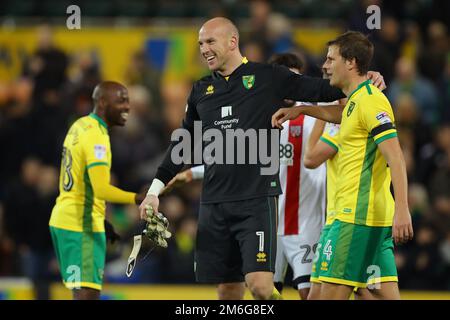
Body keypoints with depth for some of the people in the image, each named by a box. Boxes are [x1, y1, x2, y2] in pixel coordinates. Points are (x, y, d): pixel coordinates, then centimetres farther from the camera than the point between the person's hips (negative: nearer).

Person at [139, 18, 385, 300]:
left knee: (260, 284, -17)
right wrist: (155, 189, 21)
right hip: (213, 203, 5)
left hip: (257, 201, -5)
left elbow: (322, 91, -1)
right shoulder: (202, 90, 14)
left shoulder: (268, 77, 0)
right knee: (228, 291, 5)